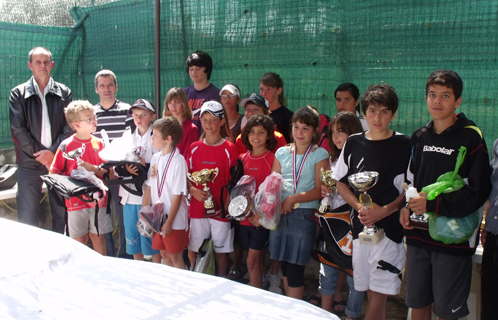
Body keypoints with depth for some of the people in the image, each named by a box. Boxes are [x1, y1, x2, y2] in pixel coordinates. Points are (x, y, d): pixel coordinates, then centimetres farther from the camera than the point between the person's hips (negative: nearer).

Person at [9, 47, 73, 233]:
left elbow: (70, 127, 1)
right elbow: (17, 130, -2)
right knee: (27, 218, 1)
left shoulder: (64, 93, 7)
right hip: (29, 164, -1)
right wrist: (39, 154, -9)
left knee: (61, 214, 6)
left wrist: (52, 152, -10)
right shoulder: (18, 94, 4)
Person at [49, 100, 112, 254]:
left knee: (99, 237, 9)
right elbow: (53, 174, -2)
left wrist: (92, 168, -14)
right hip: (76, 200, -2)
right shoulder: (66, 146, -4)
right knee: (80, 240, 7)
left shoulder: (99, 144, 4)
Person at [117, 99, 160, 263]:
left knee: (150, 235, 2)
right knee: (132, 236, 14)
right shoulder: (127, 135, 10)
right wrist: (126, 168, -9)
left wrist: (146, 166, -25)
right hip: (129, 193, 6)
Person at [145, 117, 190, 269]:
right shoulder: (155, 158, 4)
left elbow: (178, 195, -18)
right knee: (164, 254, 17)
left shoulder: (178, 161, -18)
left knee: (175, 256, 5)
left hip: (174, 220, -7)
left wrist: (169, 222, -16)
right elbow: (149, 187, 10)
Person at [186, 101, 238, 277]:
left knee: (221, 251, 8)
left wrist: (226, 206, -14)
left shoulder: (229, 149, -4)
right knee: (193, 249, 8)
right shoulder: (194, 148, 5)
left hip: (221, 210, -3)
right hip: (197, 208, 3)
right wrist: (192, 190, -10)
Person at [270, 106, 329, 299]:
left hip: (304, 215, -4)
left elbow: (320, 190, -7)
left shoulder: (320, 155, -1)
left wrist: (293, 199, -15)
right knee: (284, 265, 11)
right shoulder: (282, 152, 11)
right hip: (280, 213, 4)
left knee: (295, 268, -2)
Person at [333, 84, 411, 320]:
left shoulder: (403, 145, -3)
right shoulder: (353, 143, 6)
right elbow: (340, 182, 11)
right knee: (370, 292, 12)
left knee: (379, 293, -3)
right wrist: (359, 207, -5)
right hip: (360, 225, 3)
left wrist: (384, 210, -15)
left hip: (389, 227, -3)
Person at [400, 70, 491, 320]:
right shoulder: (420, 137, 10)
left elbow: (477, 192, -12)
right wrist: (406, 207, 2)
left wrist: (433, 204, -19)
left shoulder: (471, 137, -8)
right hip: (418, 235, 5)